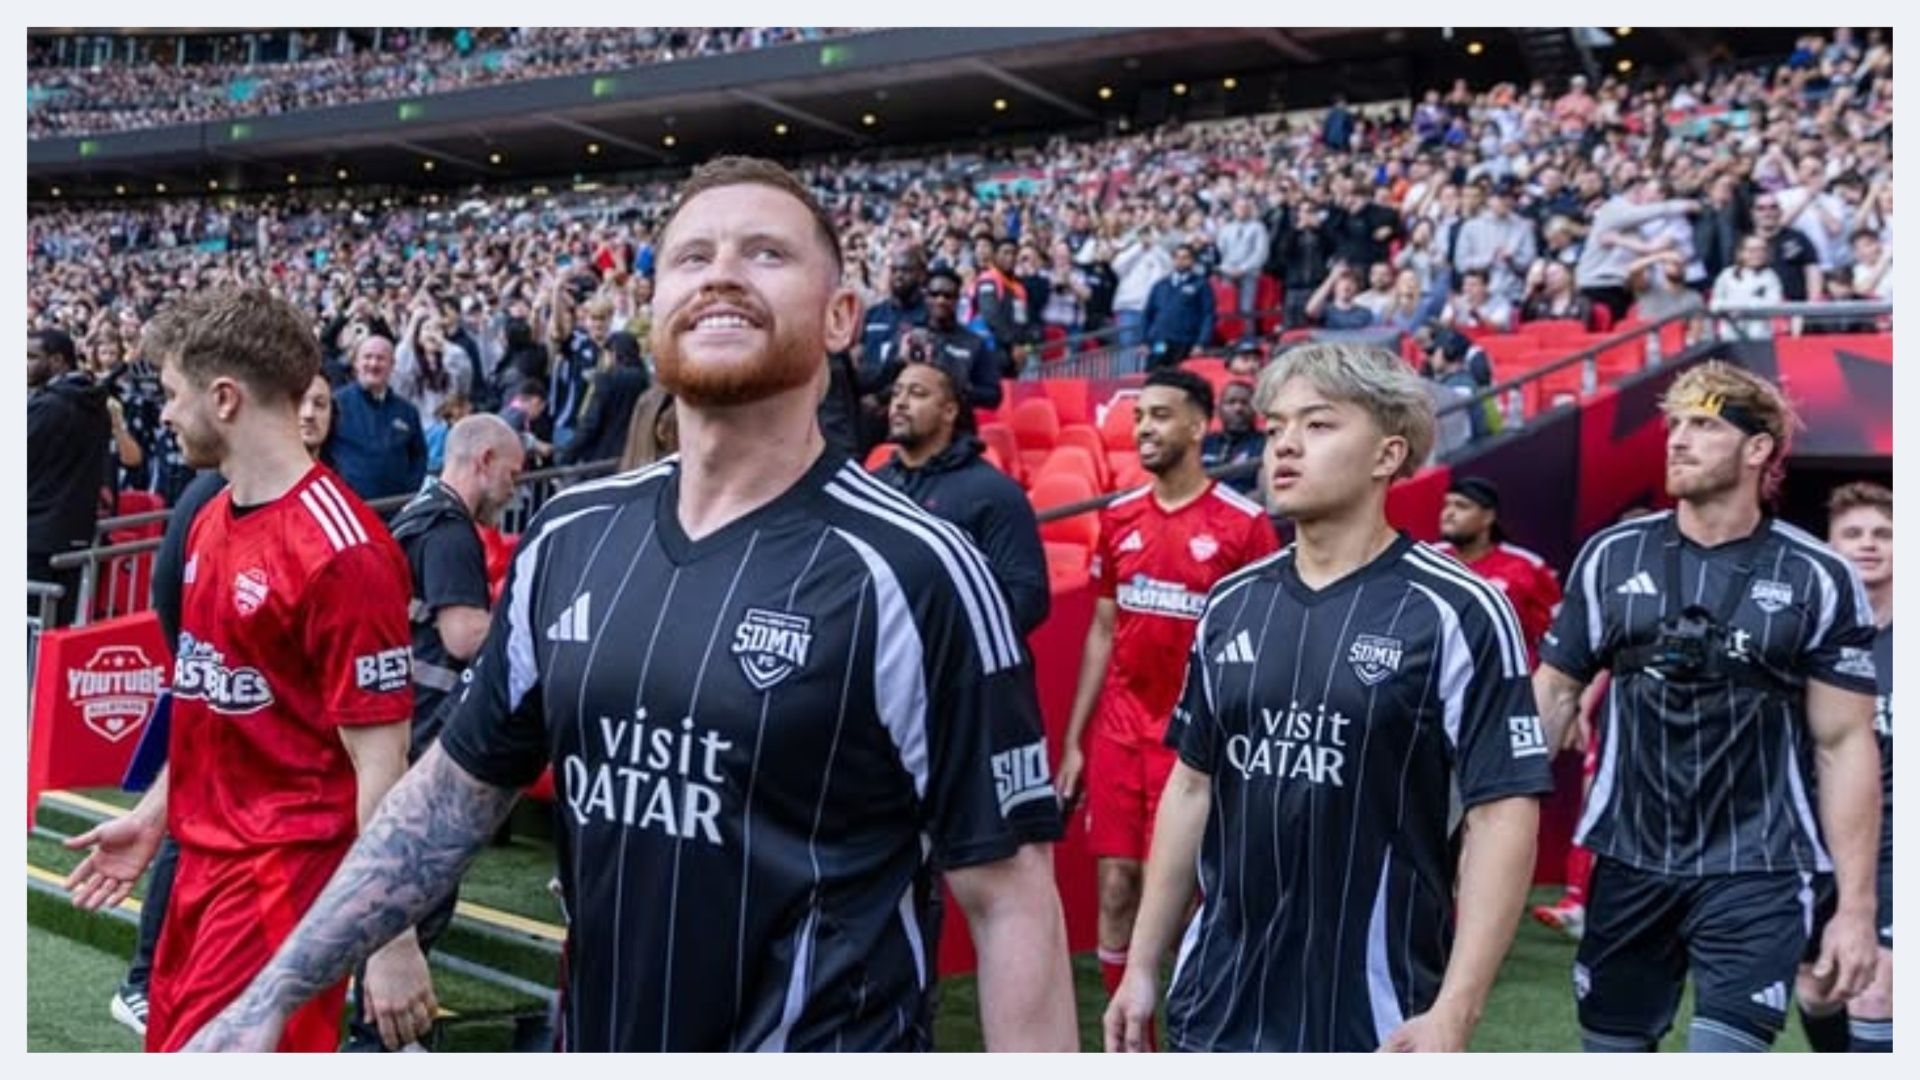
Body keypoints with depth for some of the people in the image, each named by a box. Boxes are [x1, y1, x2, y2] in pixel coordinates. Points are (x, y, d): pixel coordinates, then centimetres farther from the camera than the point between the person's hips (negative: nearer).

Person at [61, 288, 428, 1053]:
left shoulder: (342, 550, -22)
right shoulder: (211, 521, 6)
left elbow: (380, 760, -21)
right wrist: (154, 812, 21)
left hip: (285, 872, -9)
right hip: (204, 857, 9)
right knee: (172, 1041, 20)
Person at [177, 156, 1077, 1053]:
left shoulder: (911, 572, -17)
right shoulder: (569, 539, 0)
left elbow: (1009, 899, -15)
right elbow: (455, 791, 9)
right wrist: (273, 996, 7)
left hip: (823, 1044, -5)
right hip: (592, 1035, 5)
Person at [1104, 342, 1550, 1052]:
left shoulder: (1459, 613, -9)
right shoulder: (1229, 606, 5)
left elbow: (1502, 816, -12)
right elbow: (1192, 788, 10)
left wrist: (1453, 1013, -19)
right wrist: (1142, 966, 8)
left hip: (1375, 1022, -4)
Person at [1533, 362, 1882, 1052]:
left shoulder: (1819, 579, -4)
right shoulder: (1610, 557, 2)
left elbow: (1844, 745, -4)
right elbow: (1554, 694, 6)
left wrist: (1856, 906, -6)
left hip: (1757, 872, -2)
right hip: (1628, 861, 3)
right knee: (1610, 1044, 12)